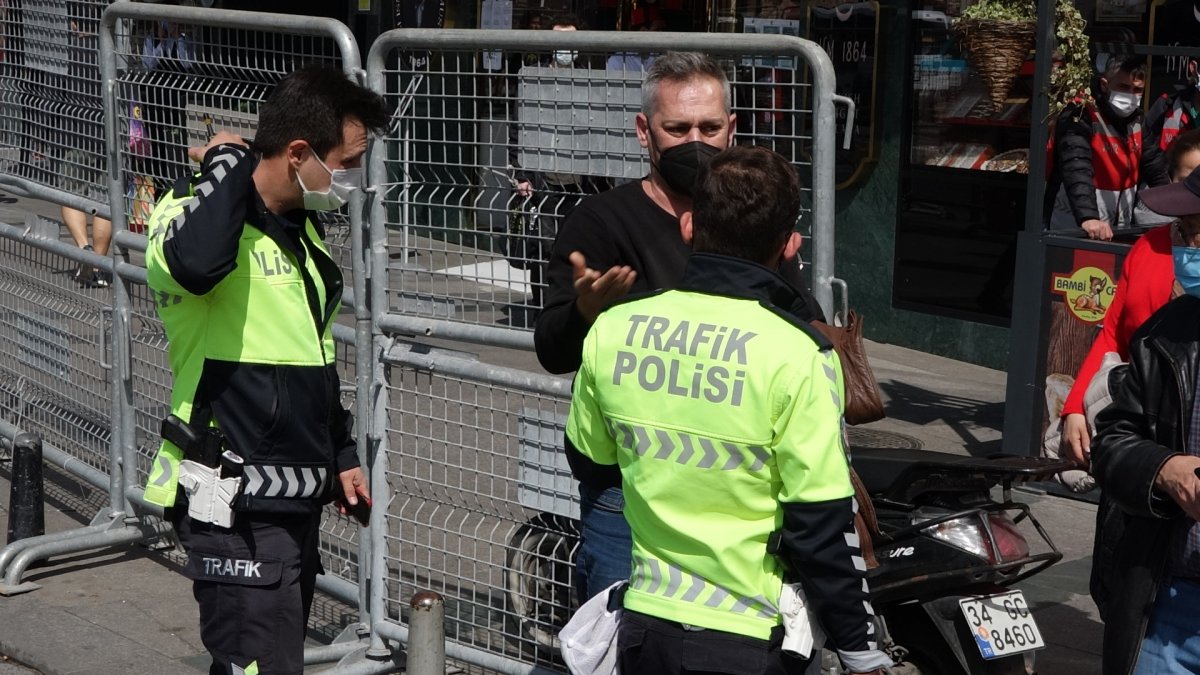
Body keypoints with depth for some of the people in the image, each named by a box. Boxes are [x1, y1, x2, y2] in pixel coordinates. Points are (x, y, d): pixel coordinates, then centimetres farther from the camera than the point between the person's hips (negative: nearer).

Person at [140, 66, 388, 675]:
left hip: (297, 498, 9)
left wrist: (341, 454, 27)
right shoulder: (200, 212, -14)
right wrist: (227, 162, -24)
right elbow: (196, 263, -41)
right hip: (235, 509, -9)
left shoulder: (302, 226, 14)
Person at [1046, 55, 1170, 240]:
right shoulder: (1080, 117, -17)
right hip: (1073, 231, -7)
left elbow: (1154, 167, 16)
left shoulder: (1137, 120, 6)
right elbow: (1076, 170, -31)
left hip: (1118, 231, 7)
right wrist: (1087, 217, -45)